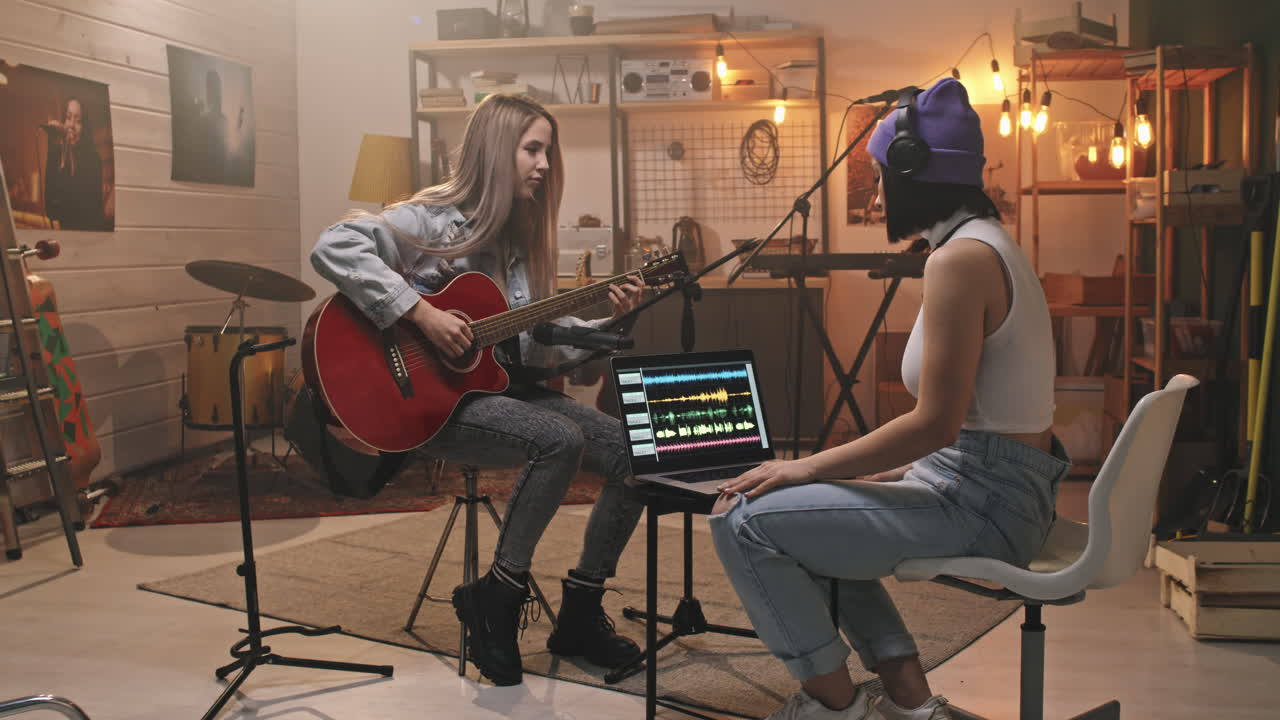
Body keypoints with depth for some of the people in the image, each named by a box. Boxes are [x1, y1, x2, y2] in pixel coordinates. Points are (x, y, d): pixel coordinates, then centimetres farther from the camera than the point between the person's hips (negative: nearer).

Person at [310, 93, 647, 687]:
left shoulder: (523, 236, 12)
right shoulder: (436, 220, -10)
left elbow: (547, 342, 13)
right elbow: (333, 248, -25)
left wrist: (608, 324, -4)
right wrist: (421, 313, -28)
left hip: (510, 389, 8)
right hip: (434, 401, -8)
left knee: (636, 454, -7)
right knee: (559, 440, -33)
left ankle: (579, 615, 6)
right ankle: (496, 596, -13)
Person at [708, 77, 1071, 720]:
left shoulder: (960, 257, -17)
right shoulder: (990, 244, 14)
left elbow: (935, 424, -22)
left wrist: (808, 467, -12)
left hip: (982, 503, -11)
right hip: (1003, 485, 11)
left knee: (744, 519, -12)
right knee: (810, 513, 25)